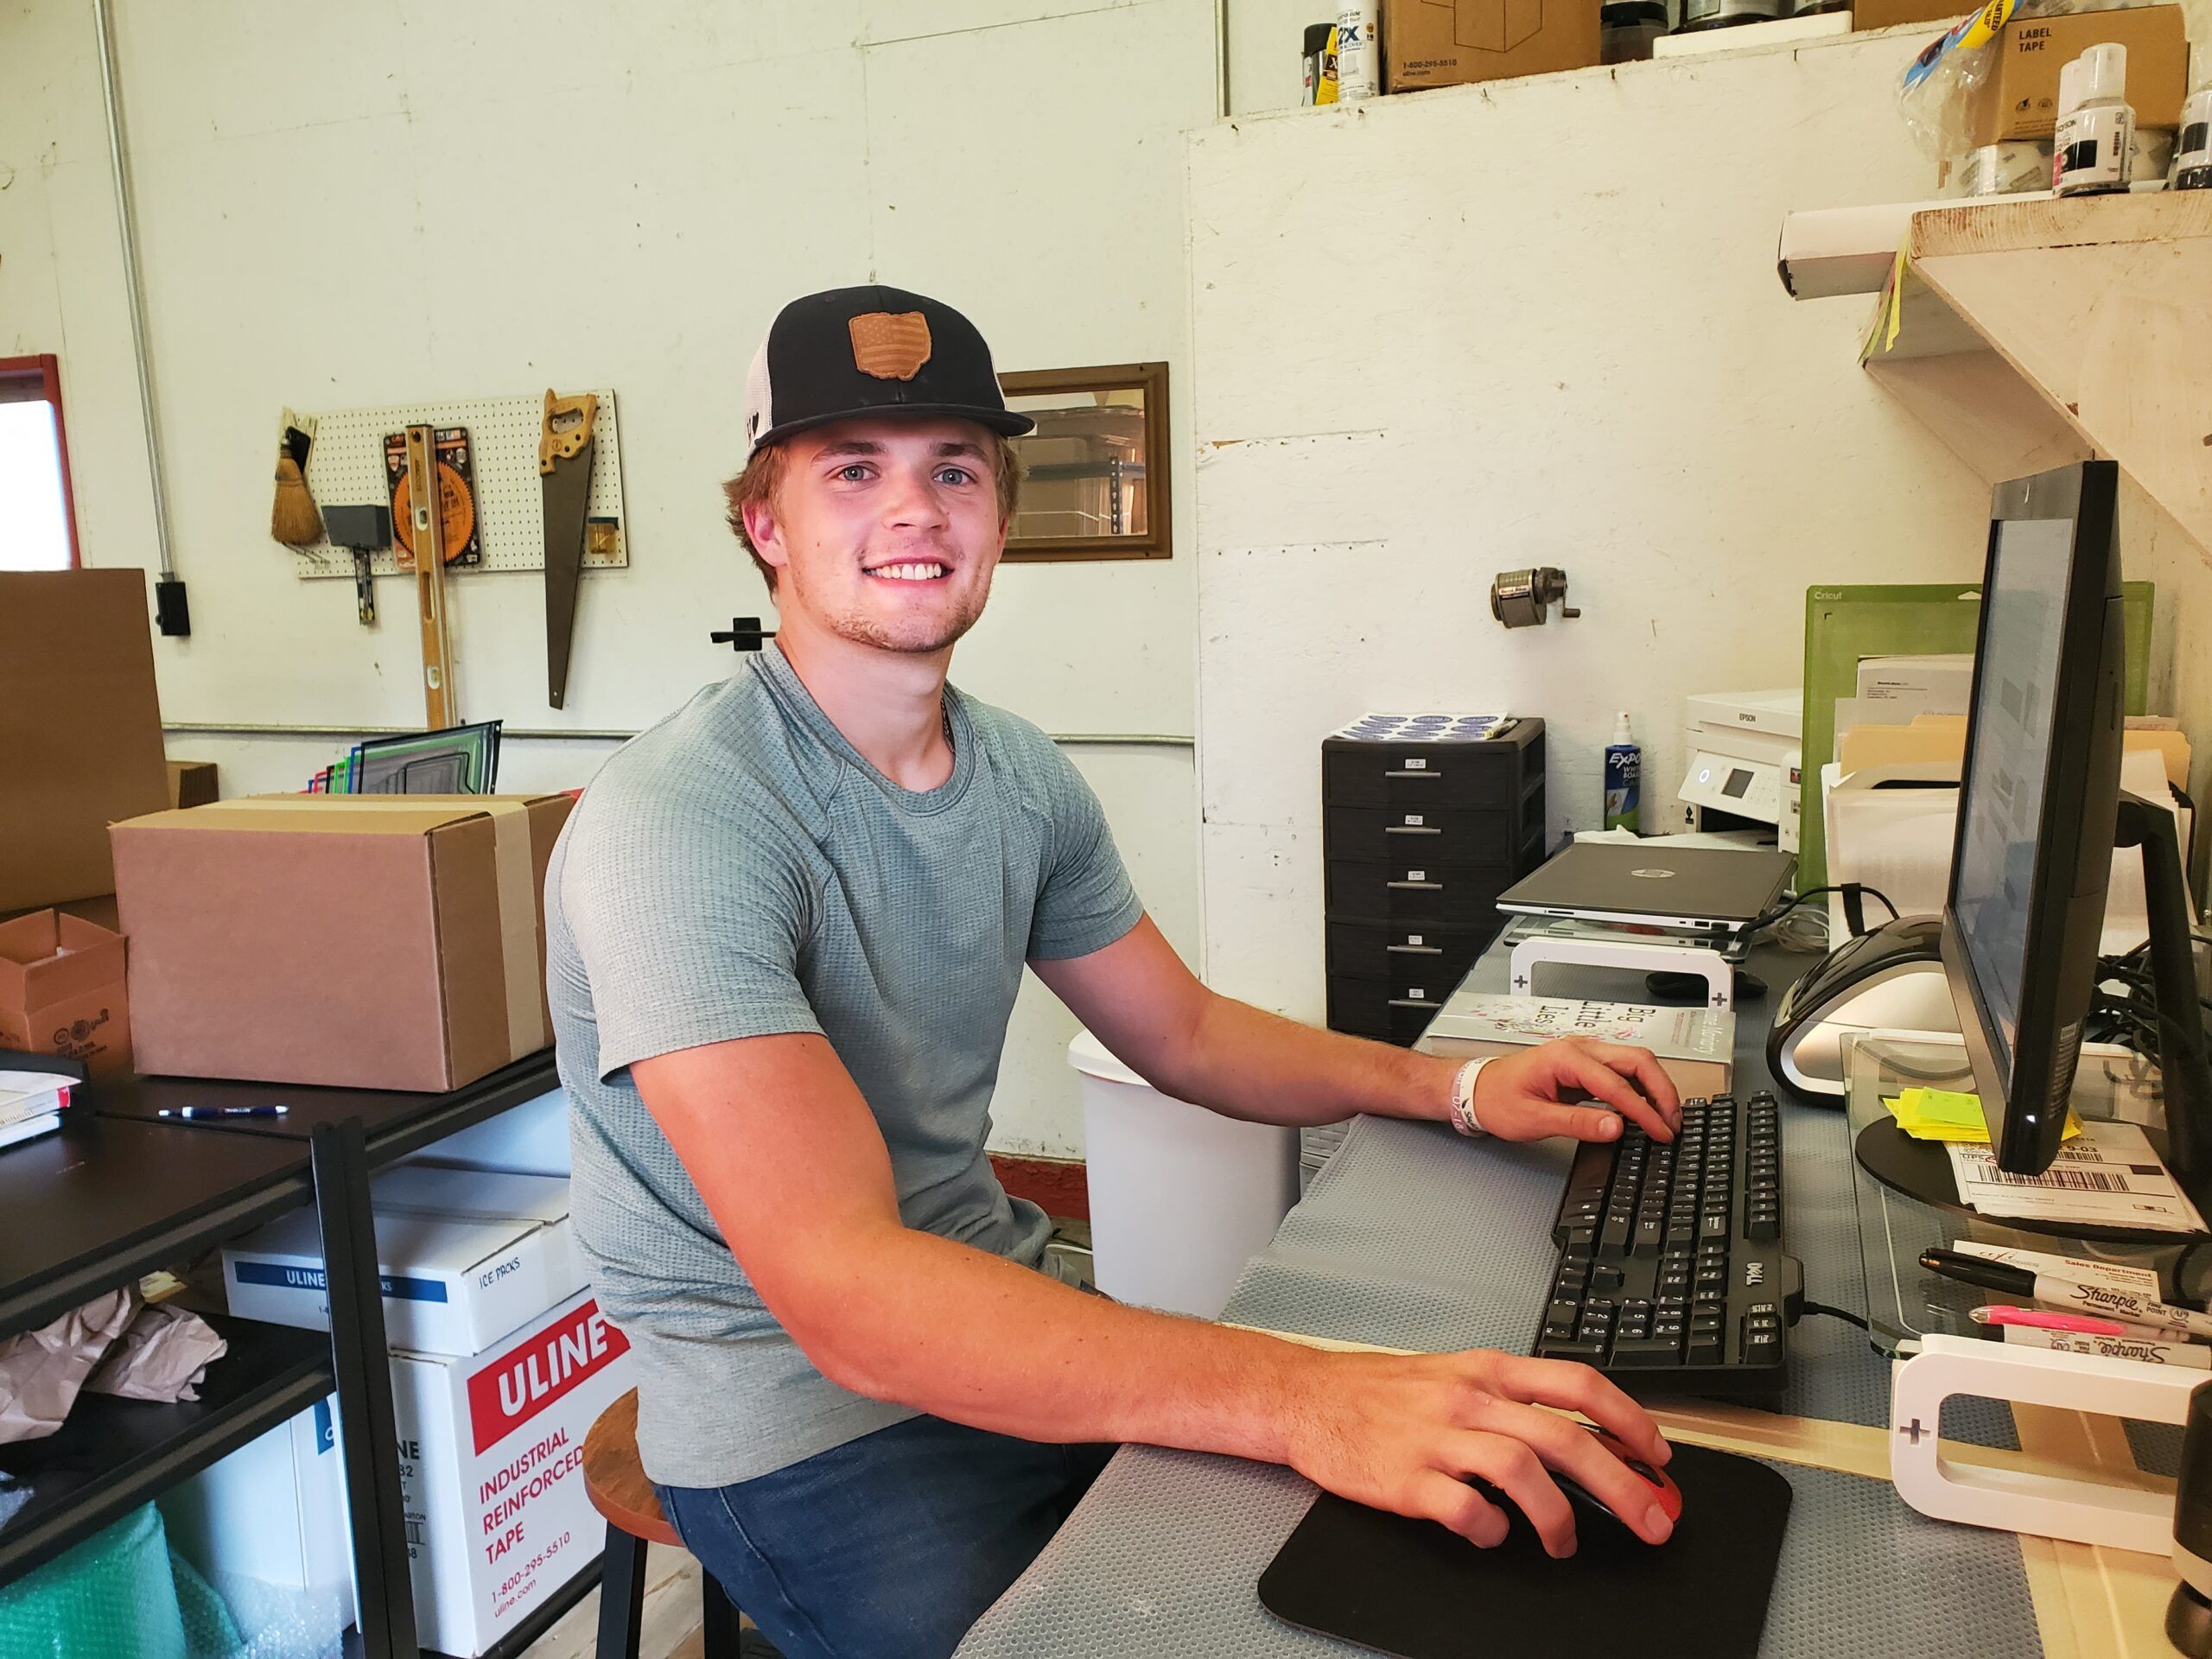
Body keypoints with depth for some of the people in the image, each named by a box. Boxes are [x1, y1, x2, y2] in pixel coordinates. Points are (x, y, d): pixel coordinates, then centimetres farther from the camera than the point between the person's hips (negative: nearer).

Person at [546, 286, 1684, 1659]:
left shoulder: (1019, 775, 1)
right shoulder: (675, 825, -25)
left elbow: (1186, 1034, 11)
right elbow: (843, 1290, -34)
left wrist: (1455, 1087, -4)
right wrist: (1305, 1400, -43)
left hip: (1001, 1318, 7)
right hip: (800, 1412, -6)